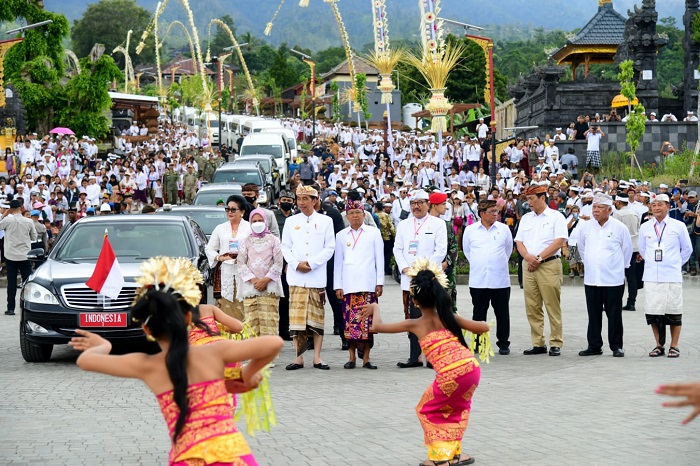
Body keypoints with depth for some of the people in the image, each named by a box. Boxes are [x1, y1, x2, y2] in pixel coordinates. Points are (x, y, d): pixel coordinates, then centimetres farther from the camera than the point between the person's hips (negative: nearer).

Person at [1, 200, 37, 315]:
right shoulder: (28, 221, -4)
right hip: (25, 256, 0)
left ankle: (11, 308, 0)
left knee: (11, 283, 3)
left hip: (11, 256, 0)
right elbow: (34, 237, 6)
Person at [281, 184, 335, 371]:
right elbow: (285, 247, 9)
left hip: (317, 277, -1)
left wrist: (311, 263, -10)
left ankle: (317, 357, 6)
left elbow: (329, 248, 1)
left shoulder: (325, 221, 5)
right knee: (296, 318, -2)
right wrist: (296, 264, -8)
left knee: (317, 317, 1)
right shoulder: (291, 221, 11)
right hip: (296, 277, 1)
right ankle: (299, 357, 2)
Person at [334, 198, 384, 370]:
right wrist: (337, 285, 5)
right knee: (350, 320, -4)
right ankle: (352, 357, 2)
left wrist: (379, 283, 1)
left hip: (368, 284, -1)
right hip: (348, 284, 1)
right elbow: (338, 261, 12)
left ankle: (366, 357, 0)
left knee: (367, 320, -5)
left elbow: (379, 258, 7)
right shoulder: (341, 235, 13)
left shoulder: (374, 233, 9)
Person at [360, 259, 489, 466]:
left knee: (427, 410, 22)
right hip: (471, 368, 4)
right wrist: (469, 324, 36)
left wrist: (375, 308, 29)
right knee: (458, 407, 32)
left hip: (450, 376, -4)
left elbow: (377, 327, 10)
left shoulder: (415, 325, 6)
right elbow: (484, 328, 14)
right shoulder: (450, 318, 13)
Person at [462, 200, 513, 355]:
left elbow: (509, 249, 17)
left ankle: (503, 343, 12)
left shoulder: (503, 229, 5)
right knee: (479, 313, 5)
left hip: (500, 279, 0)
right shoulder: (470, 230, 4)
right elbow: (466, 250, 16)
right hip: (478, 280, 0)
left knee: (502, 313, 4)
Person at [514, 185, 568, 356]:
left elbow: (559, 242, -9)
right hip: (529, 267, 6)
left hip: (549, 265, -5)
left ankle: (556, 344, -1)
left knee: (553, 307, -5)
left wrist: (539, 258, -13)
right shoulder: (526, 218, 17)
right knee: (532, 308, 4)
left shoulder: (556, 217, 0)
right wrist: (528, 257, -9)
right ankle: (538, 344, 9)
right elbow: (519, 242, 12)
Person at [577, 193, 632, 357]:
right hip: (591, 279, 3)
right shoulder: (586, 227, 5)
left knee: (614, 315, 1)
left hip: (613, 280, -3)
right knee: (593, 315, 7)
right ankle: (594, 346, 14)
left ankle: (616, 346, 8)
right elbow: (581, 247, 21)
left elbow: (627, 250, 8)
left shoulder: (619, 227, -4)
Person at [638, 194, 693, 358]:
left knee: (674, 312, 1)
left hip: (672, 276, -2)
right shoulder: (645, 227, 6)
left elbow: (687, 249, 11)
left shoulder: (678, 226, 1)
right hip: (651, 276, 2)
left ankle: (674, 346, 10)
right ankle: (659, 345, 13)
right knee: (653, 312, 3)